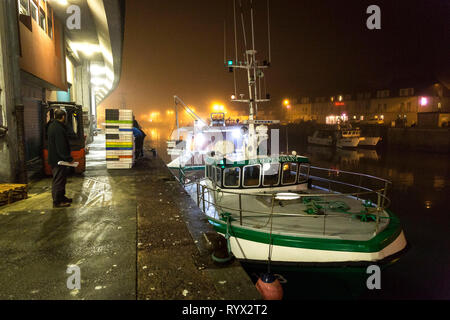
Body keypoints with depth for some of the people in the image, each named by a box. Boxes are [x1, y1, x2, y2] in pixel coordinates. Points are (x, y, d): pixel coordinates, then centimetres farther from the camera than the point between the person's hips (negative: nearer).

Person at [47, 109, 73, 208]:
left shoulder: (52, 126, 13)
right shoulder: (58, 128, -21)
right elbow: (61, 146, -23)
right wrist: (69, 158, -19)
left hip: (54, 158, 11)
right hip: (58, 159, -11)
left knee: (60, 179, 19)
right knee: (58, 180, -4)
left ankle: (61, 197, 30)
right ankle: (57, 201, 3)